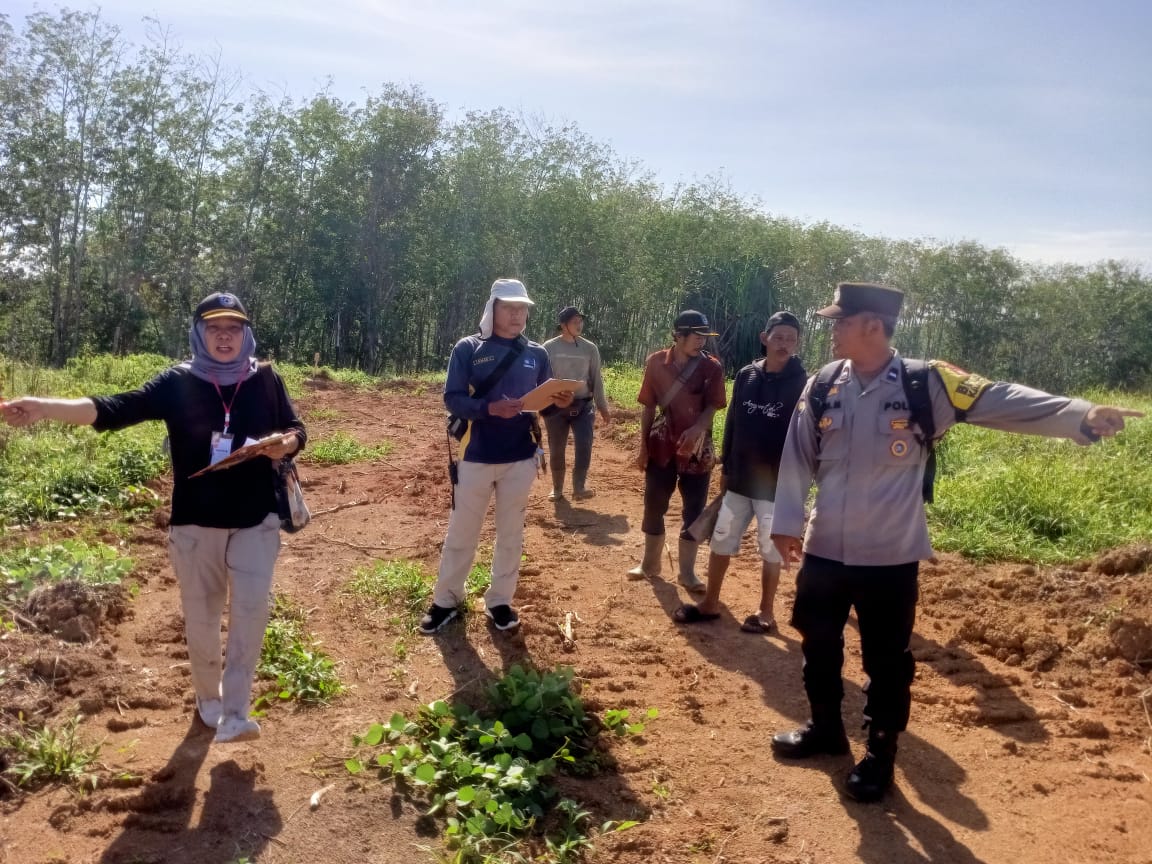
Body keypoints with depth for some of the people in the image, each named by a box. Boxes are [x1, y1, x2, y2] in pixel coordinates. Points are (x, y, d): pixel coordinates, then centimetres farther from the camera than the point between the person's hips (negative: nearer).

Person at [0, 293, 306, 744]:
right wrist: (44, 408, -30)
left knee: (252, 605, -14)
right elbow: (115, 409, -16)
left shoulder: (266, 380, -1)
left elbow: (296, 429, 8)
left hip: (256, 520, 0)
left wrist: (285, 443, -17)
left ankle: (235, 712, -8)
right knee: (200, 615, 11)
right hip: (195, 522, 0)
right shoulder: (177, 383, -5)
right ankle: (208, 699, 33)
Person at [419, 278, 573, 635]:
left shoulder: (537, 354, 5)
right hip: (476, 456, -3)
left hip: (521, 458, 3)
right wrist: (491, 408, -25)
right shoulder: (468, 349, -5)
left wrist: (560, 403, -12)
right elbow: (452, 399, -10)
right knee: (461, 532, 9)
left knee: (511, 533, 12)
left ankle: (500, 600, 26)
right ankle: (446, 600, 23)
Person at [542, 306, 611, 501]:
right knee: (556, 450, 7)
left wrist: (602, 406, 7)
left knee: (584, 445, -14)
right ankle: (557, 488, 23)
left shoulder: (590, 348, 3)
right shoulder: (549, 348, -4)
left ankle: (579, 486, -6)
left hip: (582, 405, 1)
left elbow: (596, 380, 8)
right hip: (556, 406, -1)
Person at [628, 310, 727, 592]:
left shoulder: (712, 367, -6)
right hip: (661, 446, 1)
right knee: (654, 507, 10)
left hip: (697, 449, -1)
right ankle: (650, 564, 27)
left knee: (693, 511, 5)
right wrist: (643, 446, 1)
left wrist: (696, 429, -29)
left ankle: (687, 572, 17)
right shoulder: (656, 362, -2)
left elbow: (712, 406, -9)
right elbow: (649, 407, 3)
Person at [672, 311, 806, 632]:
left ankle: (766, 612, 22)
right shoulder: (746, 376, 3)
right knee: (721, 540, 11)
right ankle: (710, 603, 25)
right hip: (739, 480, 5)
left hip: (775, 484, -4)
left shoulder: (801, 384, -9)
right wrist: (725, 467, 11)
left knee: (770, 549, 7)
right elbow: (732, 423, 9)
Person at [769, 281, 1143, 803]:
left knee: (887, 660, 8)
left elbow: (1004, 402, -16)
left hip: (890, 556, -4)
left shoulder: (923, 385, -11)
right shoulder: (822, 385, -1)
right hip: (824, 549, 4)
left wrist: (1083, 416, -27)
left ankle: (880, 753, 29)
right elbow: (798, 456, 3)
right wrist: (786, 521, 1)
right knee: (818, 644, 19)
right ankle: (826, 729, 41)